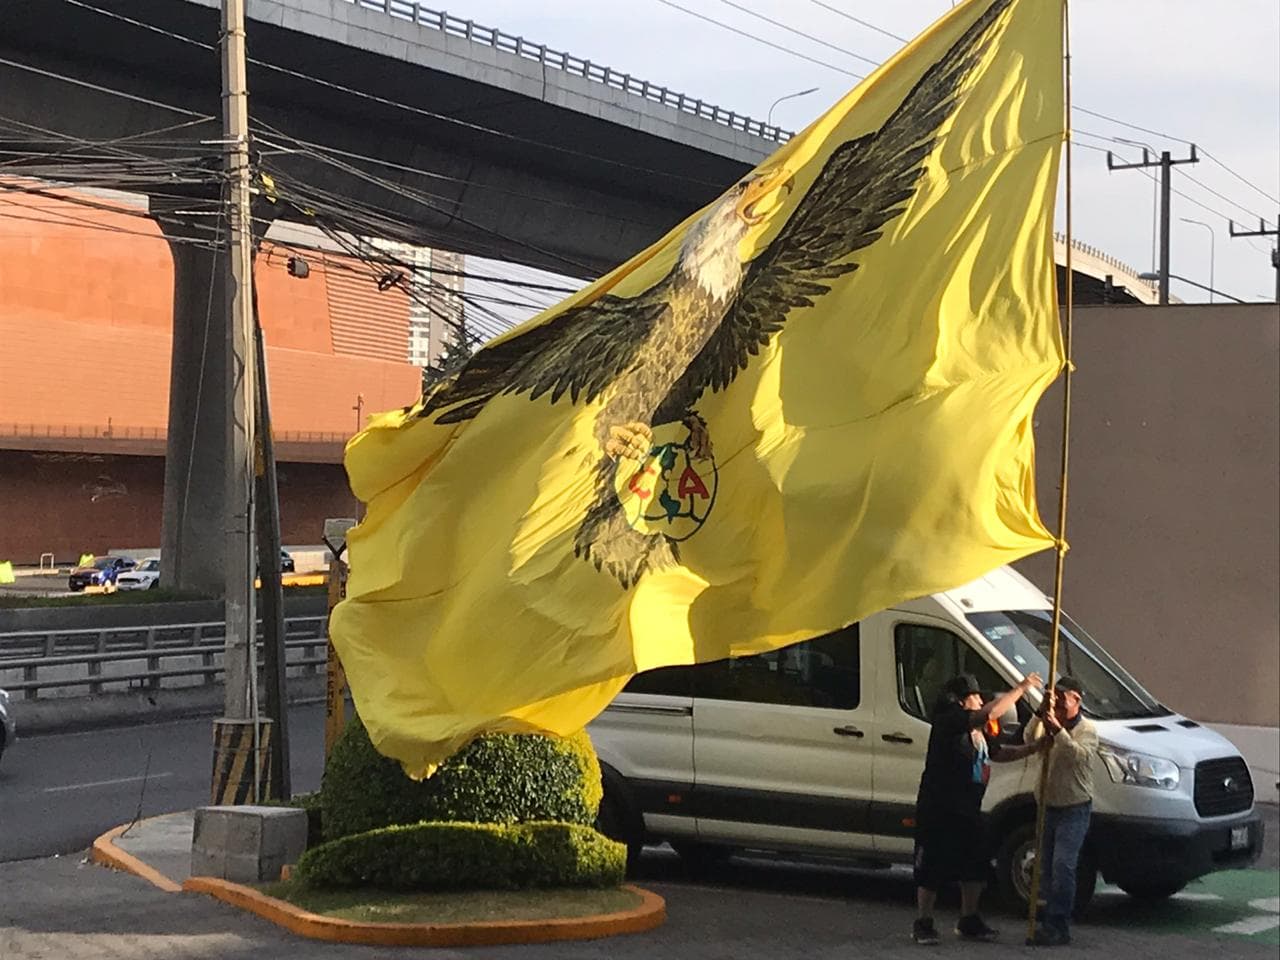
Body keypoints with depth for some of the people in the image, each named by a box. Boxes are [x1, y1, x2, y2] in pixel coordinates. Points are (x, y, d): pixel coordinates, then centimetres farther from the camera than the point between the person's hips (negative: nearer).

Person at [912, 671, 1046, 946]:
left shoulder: (976, 734, 17)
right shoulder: (948, 722, -15)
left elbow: (1000, 753, 23)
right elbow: (990, 713, -26)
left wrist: (1035, 747, 10)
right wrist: (1021, 689, -19)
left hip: (967, 809, 10)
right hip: (938, 809, -10)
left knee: (974, 866, 13)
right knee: (932, 868, -2)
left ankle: (969, 922, 25)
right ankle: (924, 924, 8)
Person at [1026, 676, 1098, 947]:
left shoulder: (1087, 729, -6)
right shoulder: (1047, 724, 10)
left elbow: (1079, 755, -25)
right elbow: (1030, 740, -10)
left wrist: (1058, 730, -31)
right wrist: (1041, 714, -21)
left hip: (1074, 809, -6)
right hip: (1048, 807, 6)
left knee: (1063, 867, -15)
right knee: (1046, 869, 8)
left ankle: (1057, 927, -15)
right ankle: (1054, 924, 17)